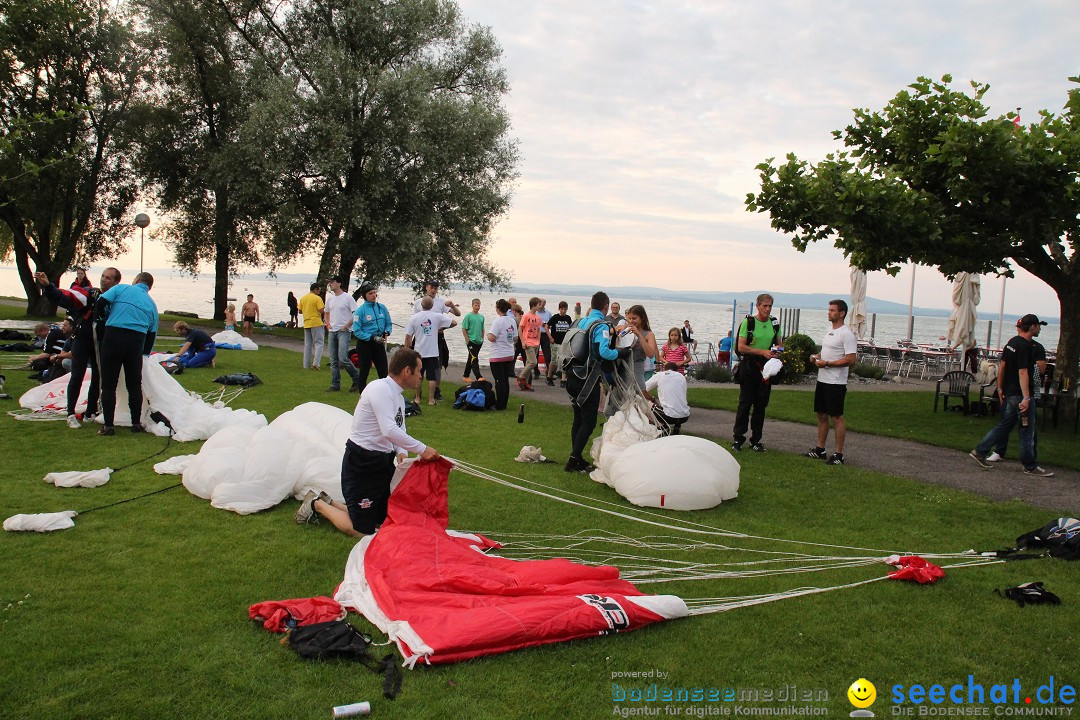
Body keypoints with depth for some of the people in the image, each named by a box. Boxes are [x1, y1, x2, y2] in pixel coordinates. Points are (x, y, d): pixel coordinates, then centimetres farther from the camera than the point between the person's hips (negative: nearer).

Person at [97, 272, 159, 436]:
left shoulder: (121, 288, 8)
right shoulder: (152, 305, 18)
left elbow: (101, 302, -4)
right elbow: (152, 334, 17)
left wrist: (108, 317, 16)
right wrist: (145, 352, 25)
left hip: (113, 335, -3)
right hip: (137, 341, 3)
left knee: (108, 384, 3)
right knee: (135, 384, 14)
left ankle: (108, 426, 3)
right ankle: (136, 423, 19)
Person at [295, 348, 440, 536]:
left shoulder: (398, 398, 9)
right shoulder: (380, 389, -20)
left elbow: (399, 432, 15)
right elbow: (390, 432, -31)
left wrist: (401, 453, -7)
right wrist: (421, 449, -25)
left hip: (382, 462, 9)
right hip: (361, 464, -9)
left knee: (385, 520, 17)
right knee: (362, 531, -5)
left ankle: (329, 502, 28)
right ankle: (317, 504, 16)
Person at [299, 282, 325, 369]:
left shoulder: (302, 298, 9)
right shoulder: (317, 298, -10)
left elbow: (300, 311, 12)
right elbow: (322, 311, -15)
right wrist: (325, 307, 5)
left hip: (306, 324, 6)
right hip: (316, 323, -6)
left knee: (307, 344, 13)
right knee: (318, 343, -2)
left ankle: (306, 364, 12)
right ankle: (316, 363, -16)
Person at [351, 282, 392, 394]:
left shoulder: (382, 307, 2)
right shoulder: (360, 310, -10)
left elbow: (388, 323, 11)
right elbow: (357, 331, -13)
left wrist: (386, 332, -11)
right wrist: (372, 338, -20)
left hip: (379, 343, 4)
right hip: (364, 344, -4)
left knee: (383, 371, 5)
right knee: (364, 372, 6)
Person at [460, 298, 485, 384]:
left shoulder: (481, 317, 11)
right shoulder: (468, 316, -6)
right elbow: (464, 329, -7)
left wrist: (482, 339, 14)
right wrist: (467, 340, -11)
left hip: (479, 342, 6)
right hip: (471, 341, -6)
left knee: (471, 359, 14)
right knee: (474, 360, -13)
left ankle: (465, 376, 23)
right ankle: (479, 377, -20)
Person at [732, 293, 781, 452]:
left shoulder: (775, 323, 7)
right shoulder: (748, 322, -8)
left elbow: (778, 344, 19)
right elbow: (741, 347, -12)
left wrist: (777, 352, -4)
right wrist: (762, 352, -19)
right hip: (749, 366, -4)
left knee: (761, 405, 8)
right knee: (745, 403, -1)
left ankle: (756, 439, 16)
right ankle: (738, 438, 8)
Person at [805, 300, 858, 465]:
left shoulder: (846, 334, -15)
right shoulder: (829, 331, 14)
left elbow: (850, 359, -21)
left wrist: (827, 363, -20)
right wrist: (817, 357, 6)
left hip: (836, 383, -9)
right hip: (822, 380, 9)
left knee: (837, 417, -3)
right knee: (821, 415, 14)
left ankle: (838, 455, 3)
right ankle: (820, 449, 24)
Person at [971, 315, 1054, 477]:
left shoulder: (1012, 342, 10)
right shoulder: (1026, 346, -18)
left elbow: (1002, 366, 14)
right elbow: (1023, 372, -24)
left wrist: (1000, 388, 20)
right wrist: (1026, 398, -26)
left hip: (1009, 392, 9)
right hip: (1021, 394, -9)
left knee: (1004, 425, 15)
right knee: (1027, 430, 1)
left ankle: (979, 452, 14)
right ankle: (1030, 466, 10)